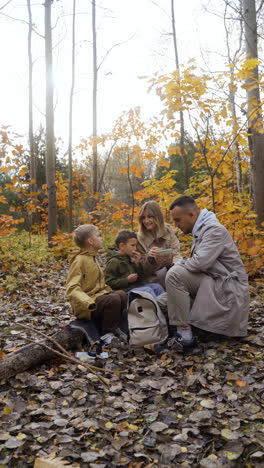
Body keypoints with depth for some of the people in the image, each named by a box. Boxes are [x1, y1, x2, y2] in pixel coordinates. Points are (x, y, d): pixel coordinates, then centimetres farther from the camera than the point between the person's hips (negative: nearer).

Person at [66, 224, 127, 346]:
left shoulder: (93, 258, 18)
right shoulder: (79, 260, -12)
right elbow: (72, 288, -22)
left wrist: (110, 291, 9)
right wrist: (88, 302, -37)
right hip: (86, 307, -8)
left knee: (122, 294, -16)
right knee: (114, 299, -29)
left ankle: (115, 328, 0)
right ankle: (107, 334, -13)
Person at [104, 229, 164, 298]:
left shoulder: (130, 259, 17)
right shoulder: (113, 262, -8)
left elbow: (140, 279, 19)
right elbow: (109, 283, -14)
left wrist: (137, 264, 4)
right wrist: (127, 280, -20)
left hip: (137, 287, 8)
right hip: (126, 291, -8)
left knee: (156, 286, -6)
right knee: (147, 289, -25)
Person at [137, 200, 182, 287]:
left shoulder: (168, 230, 4)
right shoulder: (139, 238, -2)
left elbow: (176, 254, 0)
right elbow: (142, 269, 0)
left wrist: (174, 263, -25)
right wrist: (149, 258, -23)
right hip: (154, 277, -2)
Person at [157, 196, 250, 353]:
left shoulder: (215, 229, -15)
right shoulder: (200, 231, 16)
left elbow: (199, 262, -27)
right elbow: (197, 263, 15)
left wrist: (177, 264, -9)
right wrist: (173, 262, -1)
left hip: (227, 287, -10)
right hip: (211, 283, 10)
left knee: (174, 275, -28)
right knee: (163, 302, 5)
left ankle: (184, 335, -23)